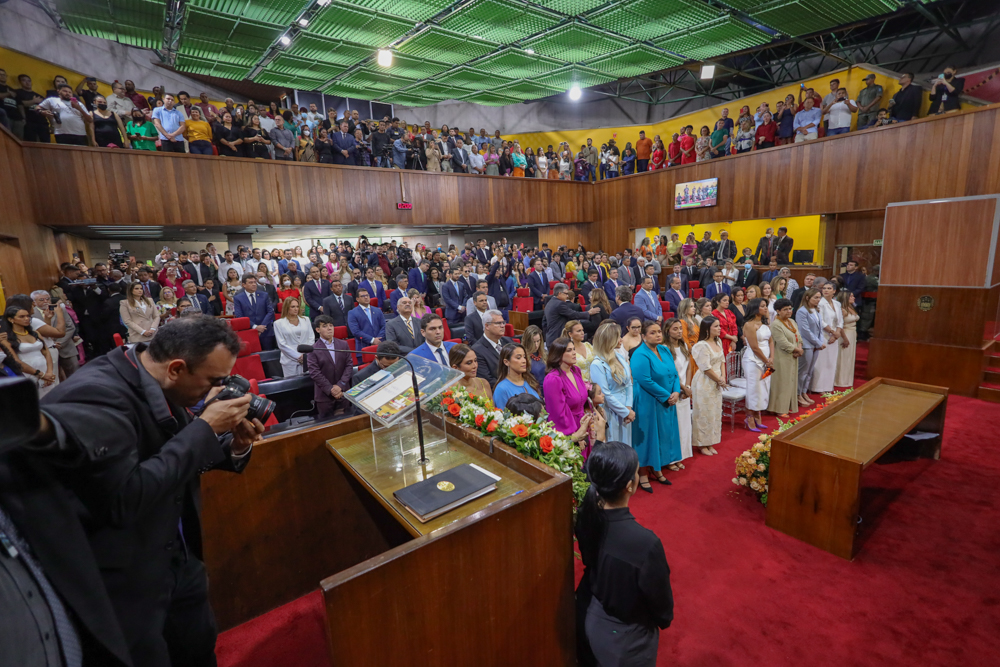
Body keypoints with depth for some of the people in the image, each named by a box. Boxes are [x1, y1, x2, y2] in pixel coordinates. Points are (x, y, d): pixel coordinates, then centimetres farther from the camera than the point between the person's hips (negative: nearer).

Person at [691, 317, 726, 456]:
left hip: (717, 384, 8)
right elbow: (706, 368, -19)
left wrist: (723, 377, -3)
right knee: (704, 413, 1)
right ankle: (702, 445, 15)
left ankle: (710, 443, 26)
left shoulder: (718, 342, 8)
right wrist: (720, 380, -8)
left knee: (715, 413, 14)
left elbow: (722, 361, 12)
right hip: (704, 383, -8)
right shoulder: (702, 345, -19)